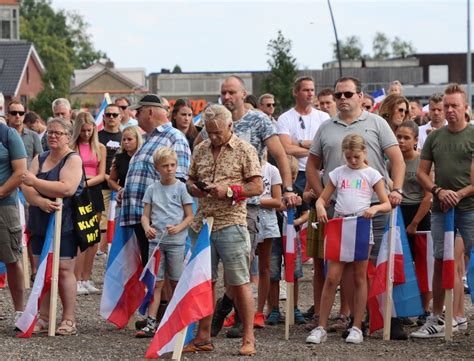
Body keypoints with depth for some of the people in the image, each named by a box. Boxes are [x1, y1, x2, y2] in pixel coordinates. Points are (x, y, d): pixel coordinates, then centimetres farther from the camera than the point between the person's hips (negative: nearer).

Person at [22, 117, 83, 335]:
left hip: (64, 225, -6)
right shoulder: (39, 159, 14)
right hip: (40, 224, 6)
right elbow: (27, 188, 1)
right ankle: (44, 319, 10)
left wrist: (35, 182, -16)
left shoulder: (73, 160, -3)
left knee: (63, 270, -6)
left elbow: (67, 188, -20)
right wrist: (41, 201, -20)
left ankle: (69, 320, 0)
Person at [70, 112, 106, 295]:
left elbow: (101, 175, 5)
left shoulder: (100, 148, 10)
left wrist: (87, 182, -11)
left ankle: (86, 278, 12)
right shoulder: (71, 147, 1)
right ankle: (77, 280, -8)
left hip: (94, 191, 4)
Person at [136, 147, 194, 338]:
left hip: (176, 242, -2)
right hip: (156, 241, 2)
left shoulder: (181, 188, 0)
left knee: (177, 283, 5)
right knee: (156, 283, 1)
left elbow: (190, 216, 0)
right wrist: (147, 228, -14)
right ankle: (151, 324, -1)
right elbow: (145, 215, 7)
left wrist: (178, 228, -17)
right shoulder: (152, 189, 7)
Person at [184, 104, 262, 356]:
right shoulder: (200, 150, 13)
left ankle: (248, 339, 4)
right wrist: (196, 190, -4)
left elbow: (257, 186, -5)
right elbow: (190, 181, 19)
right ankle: (203, 337, 14)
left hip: (231, 224, -5)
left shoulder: (244, 150, -2)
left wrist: (229, 190, -17)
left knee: (239, 283, -2)